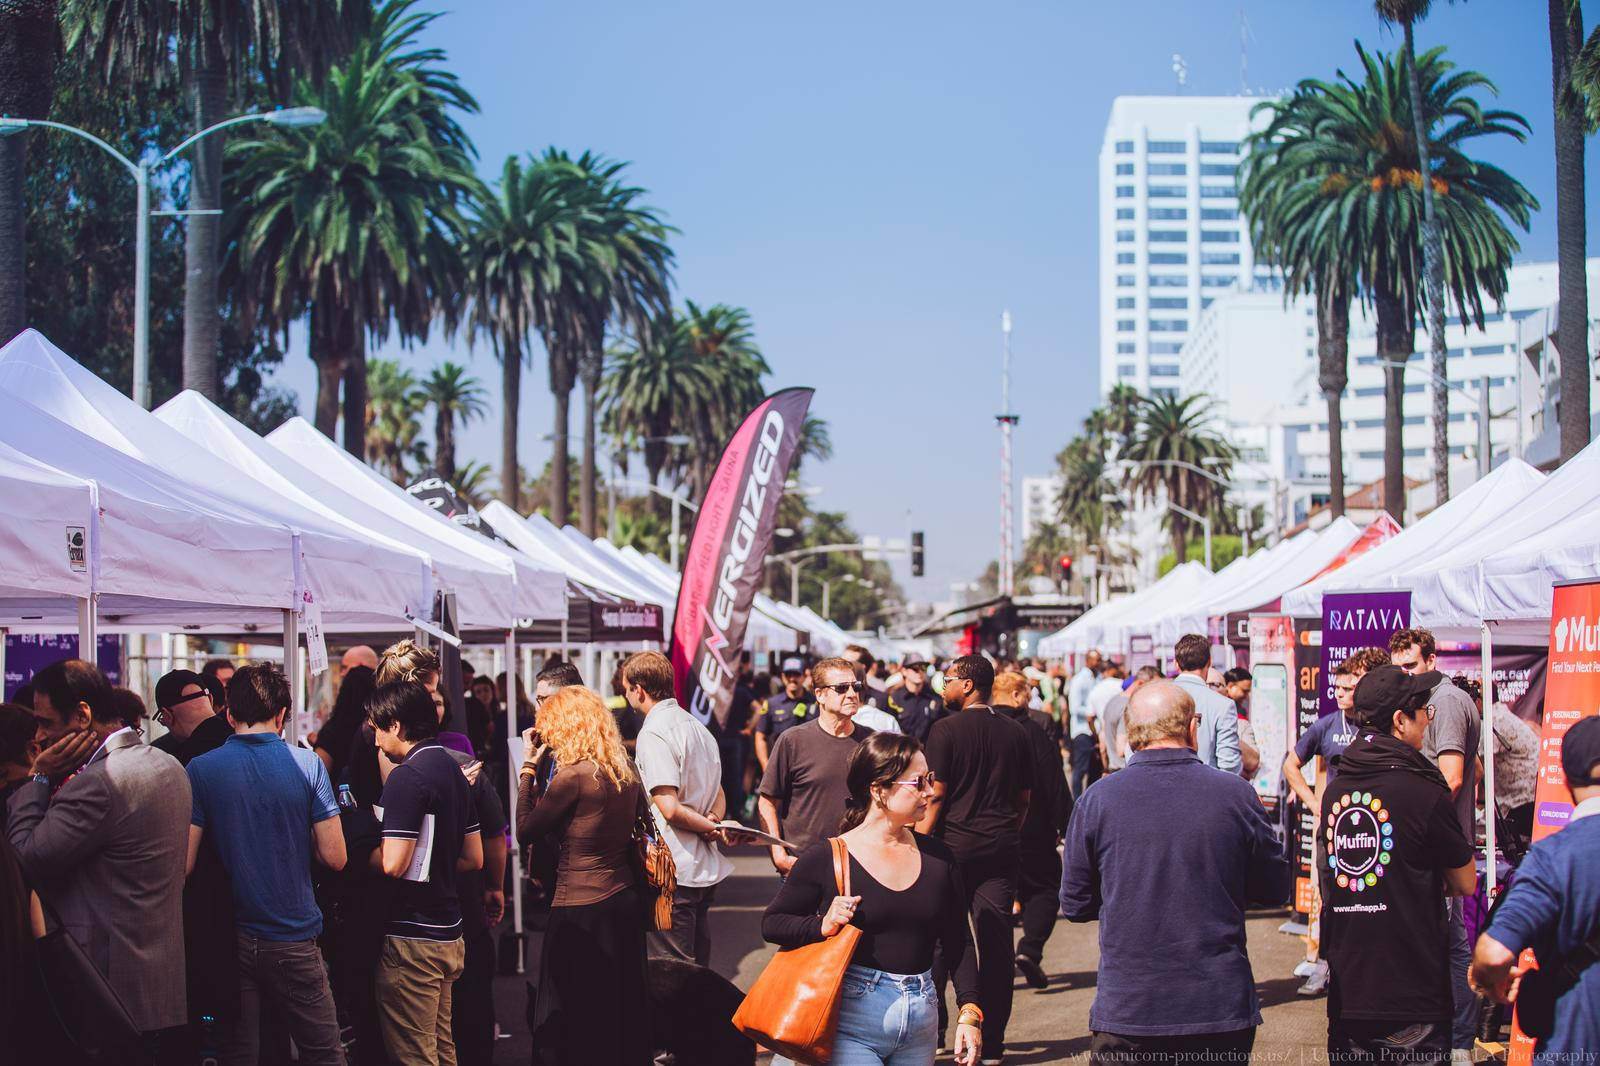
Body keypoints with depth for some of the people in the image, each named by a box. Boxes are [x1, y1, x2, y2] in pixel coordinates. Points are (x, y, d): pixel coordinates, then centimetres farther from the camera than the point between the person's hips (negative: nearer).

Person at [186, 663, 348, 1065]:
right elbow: (334, 857, -7)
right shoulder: (307, 764, -7)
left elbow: (184, 863, -7)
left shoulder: (200, 770, -5)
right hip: (295, 941, -1)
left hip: (231, 939, 1)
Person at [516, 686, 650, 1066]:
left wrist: (528, 769, -1)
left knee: (577, 1025, 3)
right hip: (625, 902, 7)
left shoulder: (573, 776, -16)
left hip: (581, 910, -7)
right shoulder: (627, 773, 6)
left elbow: (525, 832, -7)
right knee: (623, 1013, 15)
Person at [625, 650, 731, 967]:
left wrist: (710, 827, -8)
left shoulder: (653, 733, -15)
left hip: (672, 874, -9)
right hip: (706, 869, 9)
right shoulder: (697, 727, 15)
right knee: (697, 970, 16)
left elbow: (669, 808, -22)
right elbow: (719, 795, 22)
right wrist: (713, 823, 3)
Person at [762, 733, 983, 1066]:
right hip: (851, 1018, -4)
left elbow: (958, 944, 11)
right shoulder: (825, 859, -5)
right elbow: (772, 923, 1)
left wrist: (970, 1013, 2)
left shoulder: (937, 858, 7)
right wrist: (824, 925, -17)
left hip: (920, 1024, 5)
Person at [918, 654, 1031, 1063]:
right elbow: (1024, 797, 12)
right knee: (996, 944, 4)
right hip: (1002, 848, 4)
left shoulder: (946, 729, -7)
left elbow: (935, 795, -11)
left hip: (955, 844, -4)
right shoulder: (1015, 732, 8)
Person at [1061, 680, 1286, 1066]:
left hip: (1125, 1008, 0)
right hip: (1222, 1008, 1)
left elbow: (1075, 904, 2)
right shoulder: (1236, 794, -6)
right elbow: (1273, 887, 5)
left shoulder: (1097, 799, -6)